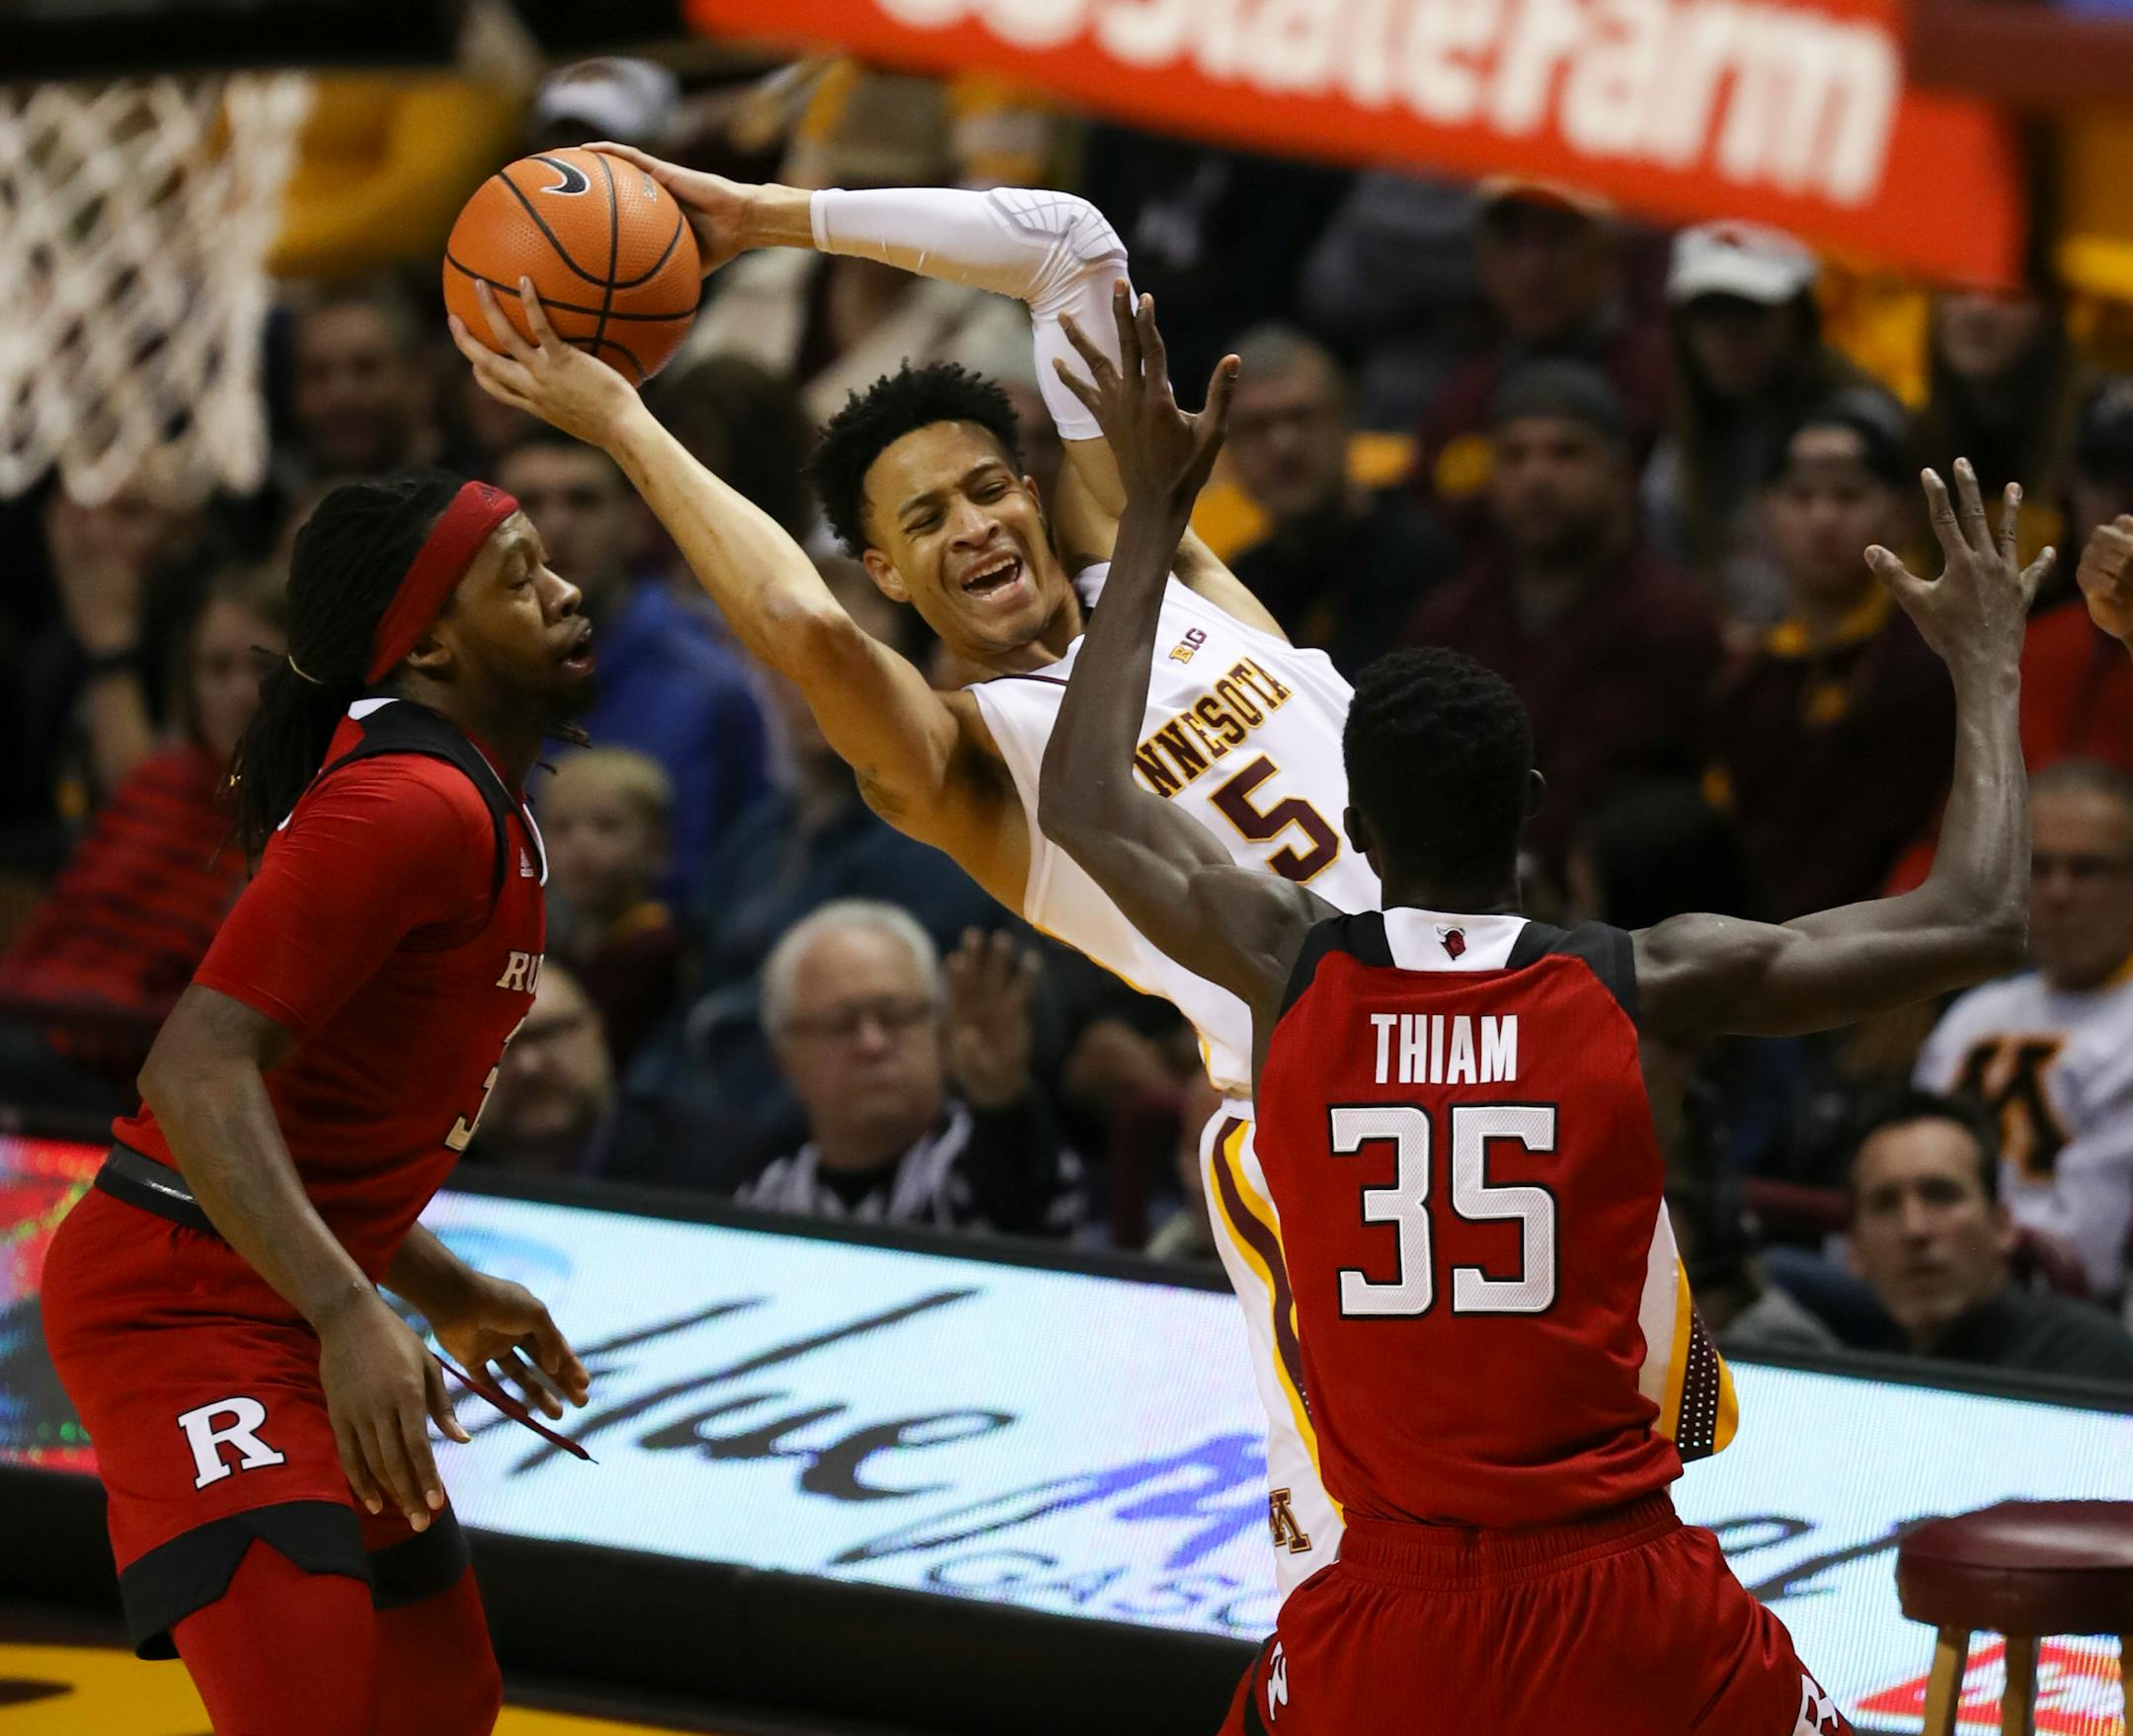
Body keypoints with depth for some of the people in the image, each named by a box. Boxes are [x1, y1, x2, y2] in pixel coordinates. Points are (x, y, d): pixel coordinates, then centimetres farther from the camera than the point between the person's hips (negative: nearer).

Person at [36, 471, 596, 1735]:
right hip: (189, 1304, -11)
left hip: (290, 1301, 11)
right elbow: (197, 1070, -28)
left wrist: (441, 1289, 25)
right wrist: (349, 1313, -36)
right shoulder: (415, 806, -19)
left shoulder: (473, 806, 13)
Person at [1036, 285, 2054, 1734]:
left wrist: (1154, 516, 24)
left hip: (1390, 1615, 1)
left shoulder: (1294, 971, -1)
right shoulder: (1645, 986, -7)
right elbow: (1978, 924, -1)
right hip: (1633, 1613, -1)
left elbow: (1084, 808, 17)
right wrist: (1987, 666, 13)